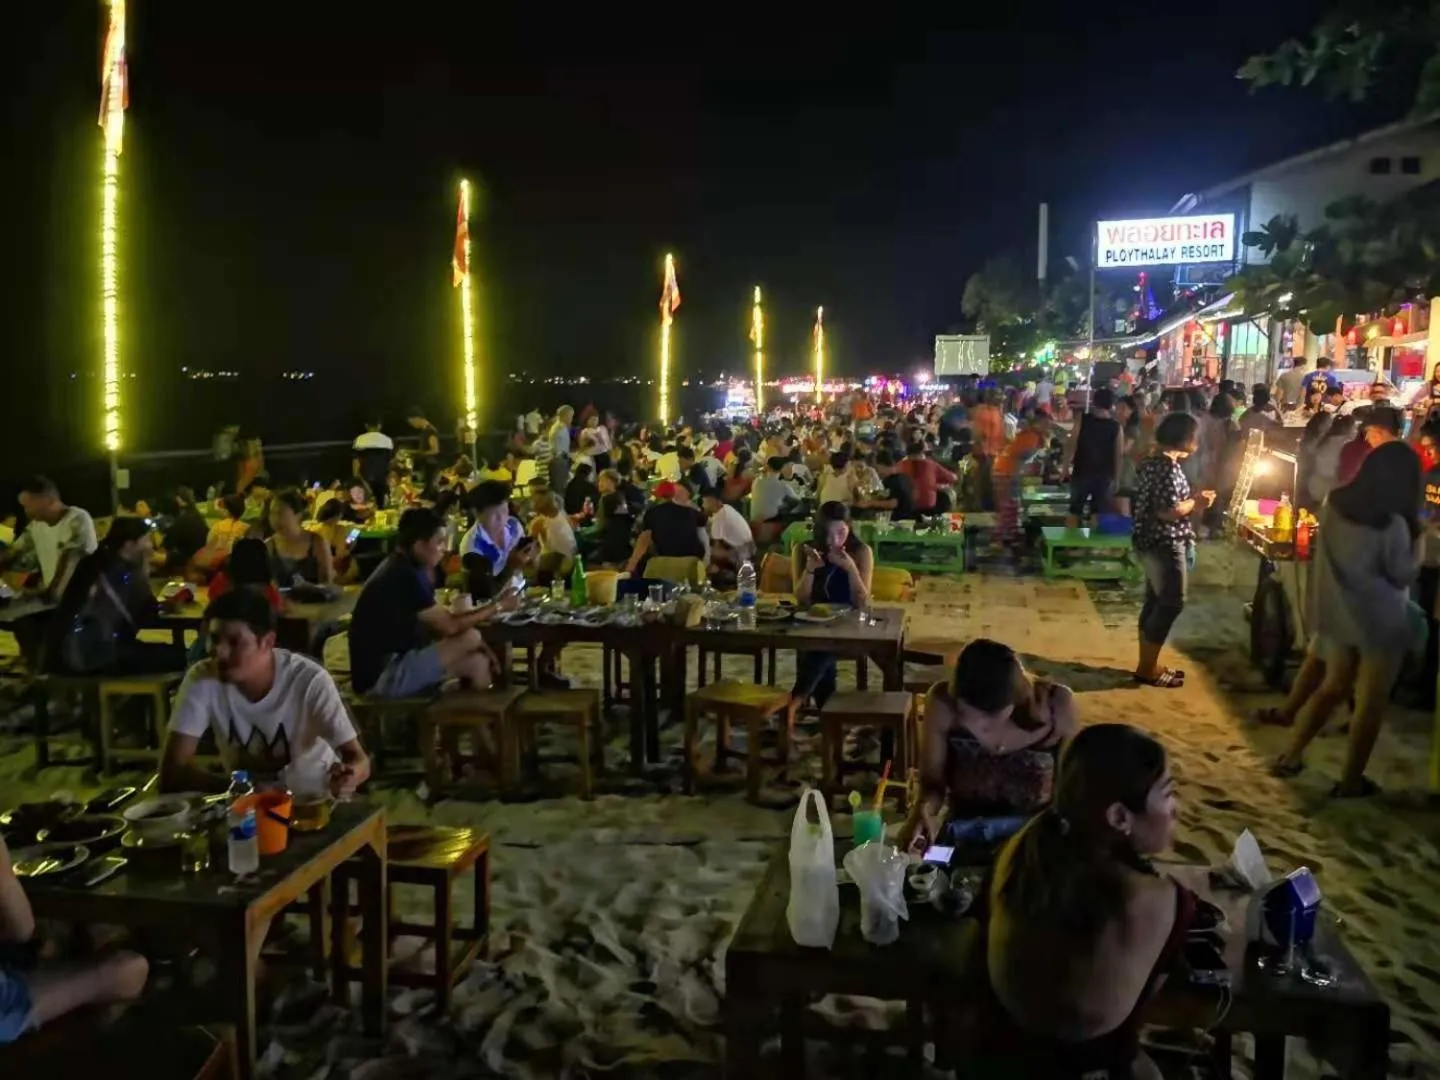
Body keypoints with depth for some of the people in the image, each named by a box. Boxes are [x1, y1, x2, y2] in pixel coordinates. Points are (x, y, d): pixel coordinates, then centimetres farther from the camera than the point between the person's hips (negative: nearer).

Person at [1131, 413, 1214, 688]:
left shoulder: (1151, 462, 11)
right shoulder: (1168, 467, -20)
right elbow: (1168, 511, -26)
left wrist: (1191, 503, 11)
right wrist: (1196, 504, -10)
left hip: (1151, 541, 10)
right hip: (1164, 544, -10)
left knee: (1156, 601, 15)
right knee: (1172, 603, -2)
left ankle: (1147, 664, 22)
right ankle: (1147, 669, 4)